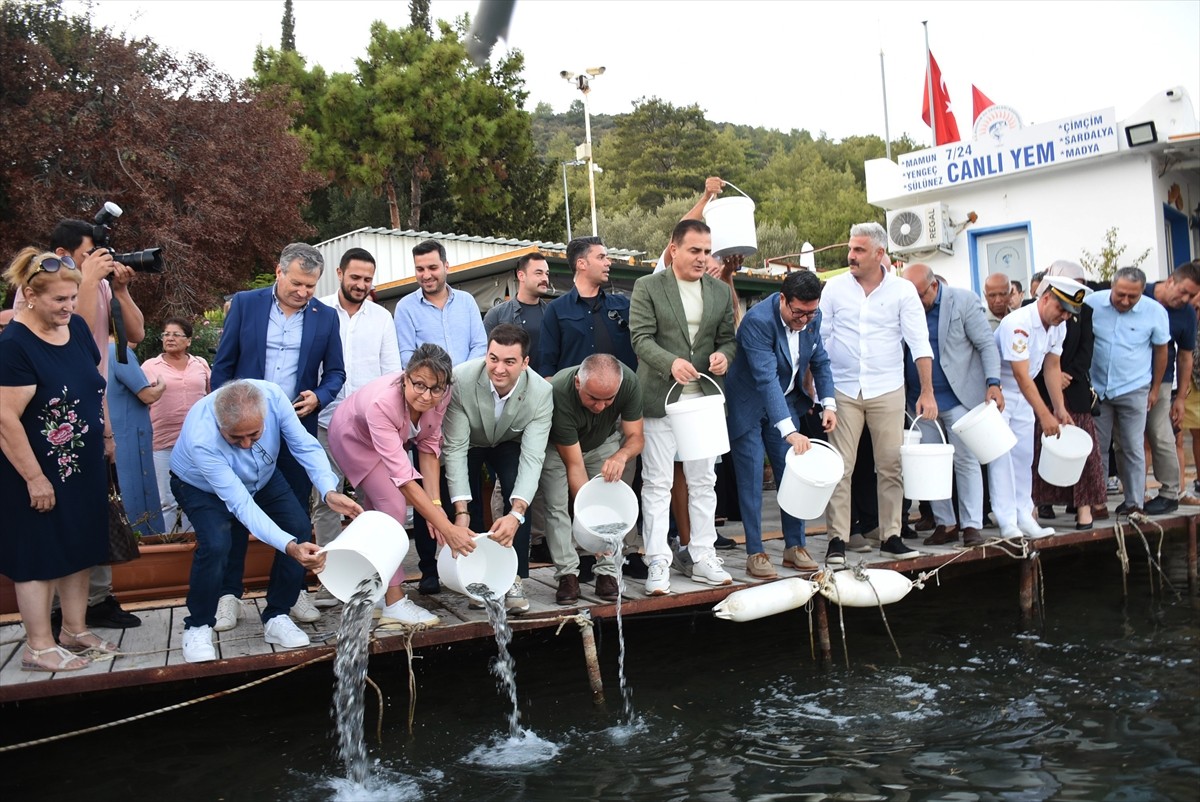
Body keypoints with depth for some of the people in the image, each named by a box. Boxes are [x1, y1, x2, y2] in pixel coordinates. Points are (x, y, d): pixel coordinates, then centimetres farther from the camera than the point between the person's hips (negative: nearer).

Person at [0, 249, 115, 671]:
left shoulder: (76, 326, 0)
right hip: (41, 472, -7)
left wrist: (103, 429, 17)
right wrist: (34, 477, -21)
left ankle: (75, 630, 30)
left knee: (80, 547, 16)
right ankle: (38, 647, 17)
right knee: (40, 554, 5)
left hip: (84, 465, 7)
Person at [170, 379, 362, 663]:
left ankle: (276, 618, 1)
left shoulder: (272, 396, -34)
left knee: (300, 526, -14)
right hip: (203, 486, -4)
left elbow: (304, 445, -24)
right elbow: (240, 504, -41)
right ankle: (198, 626, -3)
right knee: (216, 544, -29)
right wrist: (290, 547, -50)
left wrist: (329, 492, -40)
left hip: (262, 477, 4)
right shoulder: (201, 439, -42)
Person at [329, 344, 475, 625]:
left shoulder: (441, 396, -31)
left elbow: (429, 445, -18)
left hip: (389, 438, 6)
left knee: (376, 512, 18)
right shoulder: (382, 402, -46)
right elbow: (403, 476, -47)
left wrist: (436, 505, -28)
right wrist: (448, 529, -50)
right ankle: (394, 604, -11)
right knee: (393, 506, -20)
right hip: (355, 436, -6)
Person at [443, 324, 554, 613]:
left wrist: (516, 513, -48)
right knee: (469, 504, -14)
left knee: (519, 497, -24)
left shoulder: (541, 392, -32)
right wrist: (461, 511, -38)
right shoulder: (460, 380, -34)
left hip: (510, 445, 0)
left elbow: (532, 457, -33)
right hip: (468, 444, 0)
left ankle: (514, 580, -12)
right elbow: (455, 448, -31)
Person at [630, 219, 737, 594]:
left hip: (705, 398, 4)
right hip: (660, 398, -4)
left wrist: (724, 354, -9)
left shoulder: (721, 292, 11)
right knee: (657, 483, 0)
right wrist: (671, 362, -25)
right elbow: (641, 337, -9)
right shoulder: (647, 286, -2)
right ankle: (658, 563, 6)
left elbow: (728, 338, 15)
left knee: (704, 482, 10)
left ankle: (703, 557, 21)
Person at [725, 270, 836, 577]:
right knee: (751, 480, -4)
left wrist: (828, 403, -7)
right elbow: (766, 378, -37)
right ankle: (755, 554, 4)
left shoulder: (813, 317, -8)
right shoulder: (758, 321, -29)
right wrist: (790, 431, -43)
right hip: (749, 405, -6)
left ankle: (795, 546, 16)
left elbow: (820, 361, 7)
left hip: (785, 402, 6)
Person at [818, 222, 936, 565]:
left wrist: (927, 391, -9)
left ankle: (890, 536, 16)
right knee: (839, 467, -1)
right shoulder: (835, 288, 3)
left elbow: (919, 343, -3)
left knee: (891, 466, 5)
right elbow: (820, 339, 6)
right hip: (843, 390, 0)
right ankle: (837, 539, 5)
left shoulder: (903, 291, 0)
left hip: (888, 390, 0)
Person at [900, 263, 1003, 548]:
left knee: (966, 460, -1)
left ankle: (972, 525, 6)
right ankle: (944, 524, 17)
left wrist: (993, 383, -16)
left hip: (958, 397, -3)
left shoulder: (964, 301, -5)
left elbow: (986, 344, -5)